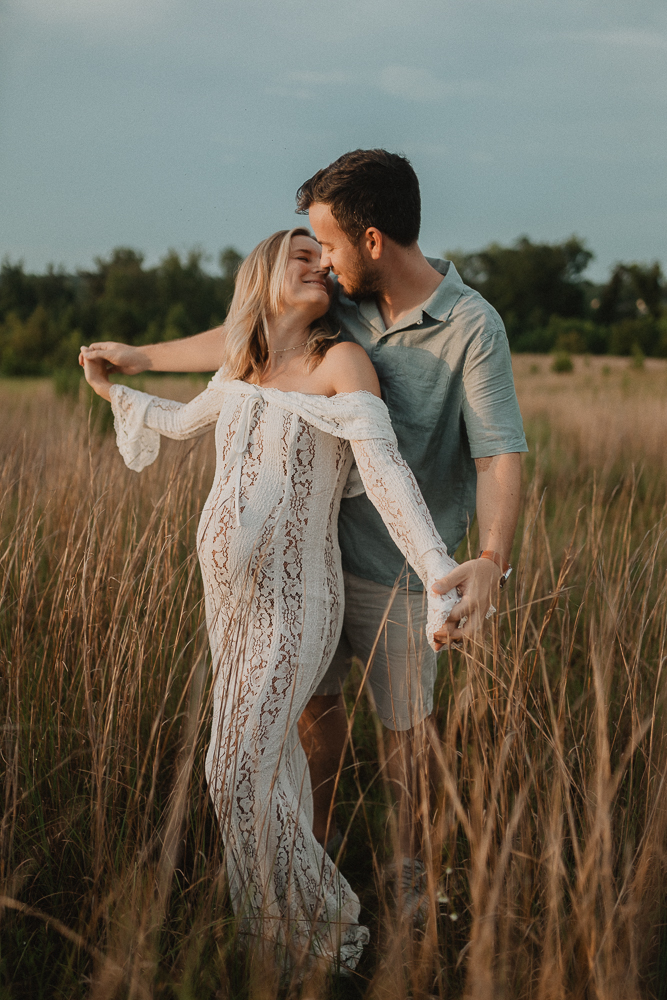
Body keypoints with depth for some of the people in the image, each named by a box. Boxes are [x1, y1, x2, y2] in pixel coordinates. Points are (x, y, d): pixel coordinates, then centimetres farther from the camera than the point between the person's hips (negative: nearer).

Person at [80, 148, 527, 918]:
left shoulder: (472, 328, -21)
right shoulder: (343, 302, -3)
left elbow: (500, 456, -26)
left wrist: (490, 564, -42)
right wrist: (142, 357, 18)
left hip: (396, 565, -5)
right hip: (320, 540, 5)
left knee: (405, 725, 10)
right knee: (315, 695, 18)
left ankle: (412, 865, 33)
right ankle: (313, 845, 38)